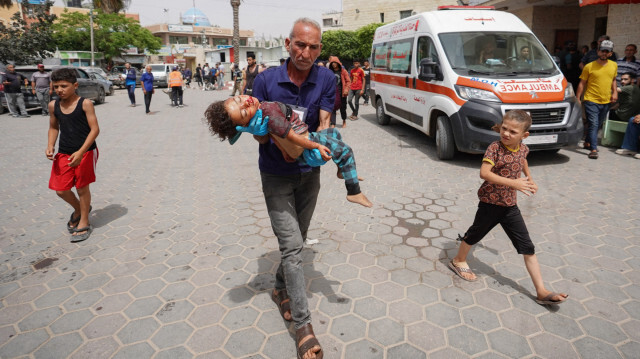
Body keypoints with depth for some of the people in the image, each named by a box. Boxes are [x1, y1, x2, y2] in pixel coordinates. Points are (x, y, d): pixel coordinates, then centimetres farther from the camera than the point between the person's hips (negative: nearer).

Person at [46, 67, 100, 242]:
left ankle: (84, 223, 23)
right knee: (61, 190, 5)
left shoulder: (85, 104, -12)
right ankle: (78, 210, 37)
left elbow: (95, 129, -16)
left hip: (86, 152, -5)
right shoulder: (53, 105, 3)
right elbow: (54, 127, 16)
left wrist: (81, 152, -24)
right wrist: (50, 146, -2)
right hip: (63, 154, 5)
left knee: (82, 188, 5)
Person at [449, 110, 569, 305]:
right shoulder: (495, 148, -18)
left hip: (510, 205, 5)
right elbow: (484, 173, -33)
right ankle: (458, 260, 42)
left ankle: (541, 291, 9)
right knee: (475, 234, 16)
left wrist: (528, 177, 23)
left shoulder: (523, 148, 0)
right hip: (490, 203, -5)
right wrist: (513, 183, -37)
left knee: (528, 248, 3)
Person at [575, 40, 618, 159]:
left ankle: (587, 142, 33)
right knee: (593, 124, -12)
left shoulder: (614, 65, 9)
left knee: (598, 125, 16)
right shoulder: (589, 66, -5)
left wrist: (614, 92, 8)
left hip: (606, 101, 5)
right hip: (591, 100, -5)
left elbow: (613, 80, 23)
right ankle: (593, 149, -14)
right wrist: (577, 99, -6)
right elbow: (582, 83, -2)